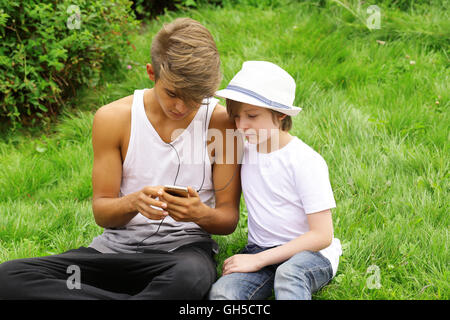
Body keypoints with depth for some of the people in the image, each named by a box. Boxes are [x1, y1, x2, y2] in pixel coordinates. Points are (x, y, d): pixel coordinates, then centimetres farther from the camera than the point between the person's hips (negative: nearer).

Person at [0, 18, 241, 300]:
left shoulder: (223, 122, -5)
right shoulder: (113, 118, -1)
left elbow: (229, 219, 0)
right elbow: (102, 212, 2)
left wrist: (201, 214, -25)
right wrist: (133, 203, -22)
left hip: (184, 247, -3)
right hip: (117, 246, 4)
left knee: (191, 275, -44)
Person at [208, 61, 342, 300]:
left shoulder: (306, 161, -12)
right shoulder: (244, 150, 7)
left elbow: (322, 235, -15)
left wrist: (258, 260, -17)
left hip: (310, 253, -5)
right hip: (259, 249, 5)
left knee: (289, 274, -41)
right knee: (221, 292, -28)